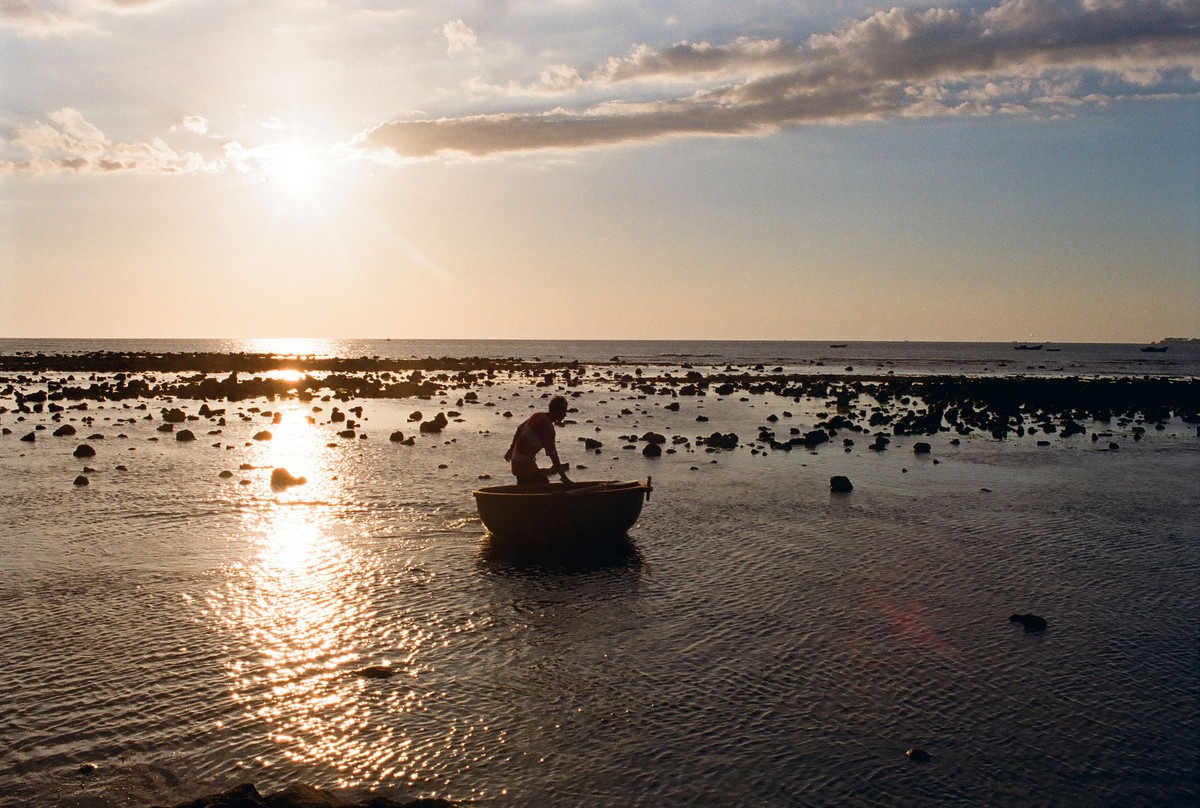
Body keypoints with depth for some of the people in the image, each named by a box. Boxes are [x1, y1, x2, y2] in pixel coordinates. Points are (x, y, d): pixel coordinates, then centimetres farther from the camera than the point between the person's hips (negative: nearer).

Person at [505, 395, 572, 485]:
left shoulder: (537, 416, 4)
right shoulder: (548, 427, -22)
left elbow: (519, 430, 16)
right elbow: (553, 455, -24)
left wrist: (512, 448, 31)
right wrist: (564, 478, -22)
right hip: (525, 465, -10)